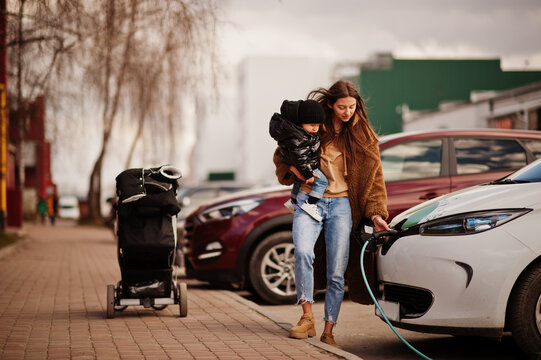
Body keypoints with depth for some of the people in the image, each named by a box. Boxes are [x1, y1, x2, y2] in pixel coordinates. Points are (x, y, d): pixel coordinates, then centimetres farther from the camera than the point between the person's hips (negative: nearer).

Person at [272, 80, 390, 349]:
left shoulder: (363, 136, 7)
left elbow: (374, 178, 7)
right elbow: (281, 155, 15)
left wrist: (376, 213, -5)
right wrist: (293, 169, -7)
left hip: (341, 205, 1)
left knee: (336, 273, -4)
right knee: (303, 252, -27)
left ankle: (328, 331, 8)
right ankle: (307, 317, -15)